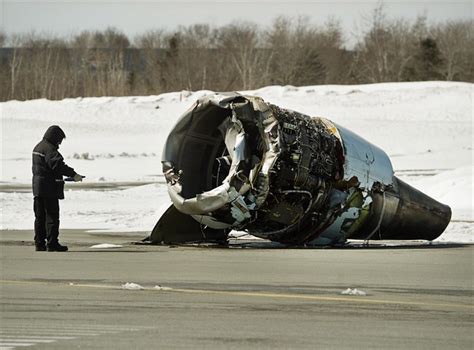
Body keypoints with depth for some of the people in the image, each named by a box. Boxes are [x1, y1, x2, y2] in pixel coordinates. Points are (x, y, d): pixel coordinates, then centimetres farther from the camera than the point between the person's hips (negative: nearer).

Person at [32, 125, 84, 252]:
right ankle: (52, 243, -6)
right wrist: (73, 174, -28)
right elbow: (57, 164, -29)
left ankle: (39, 243, 12)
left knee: (40, 217, 11)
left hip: (38, 188, 10)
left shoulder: (38, 147, 17)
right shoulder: (49, 149, -15)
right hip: (49, 188, -10)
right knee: (52, 216, -5)